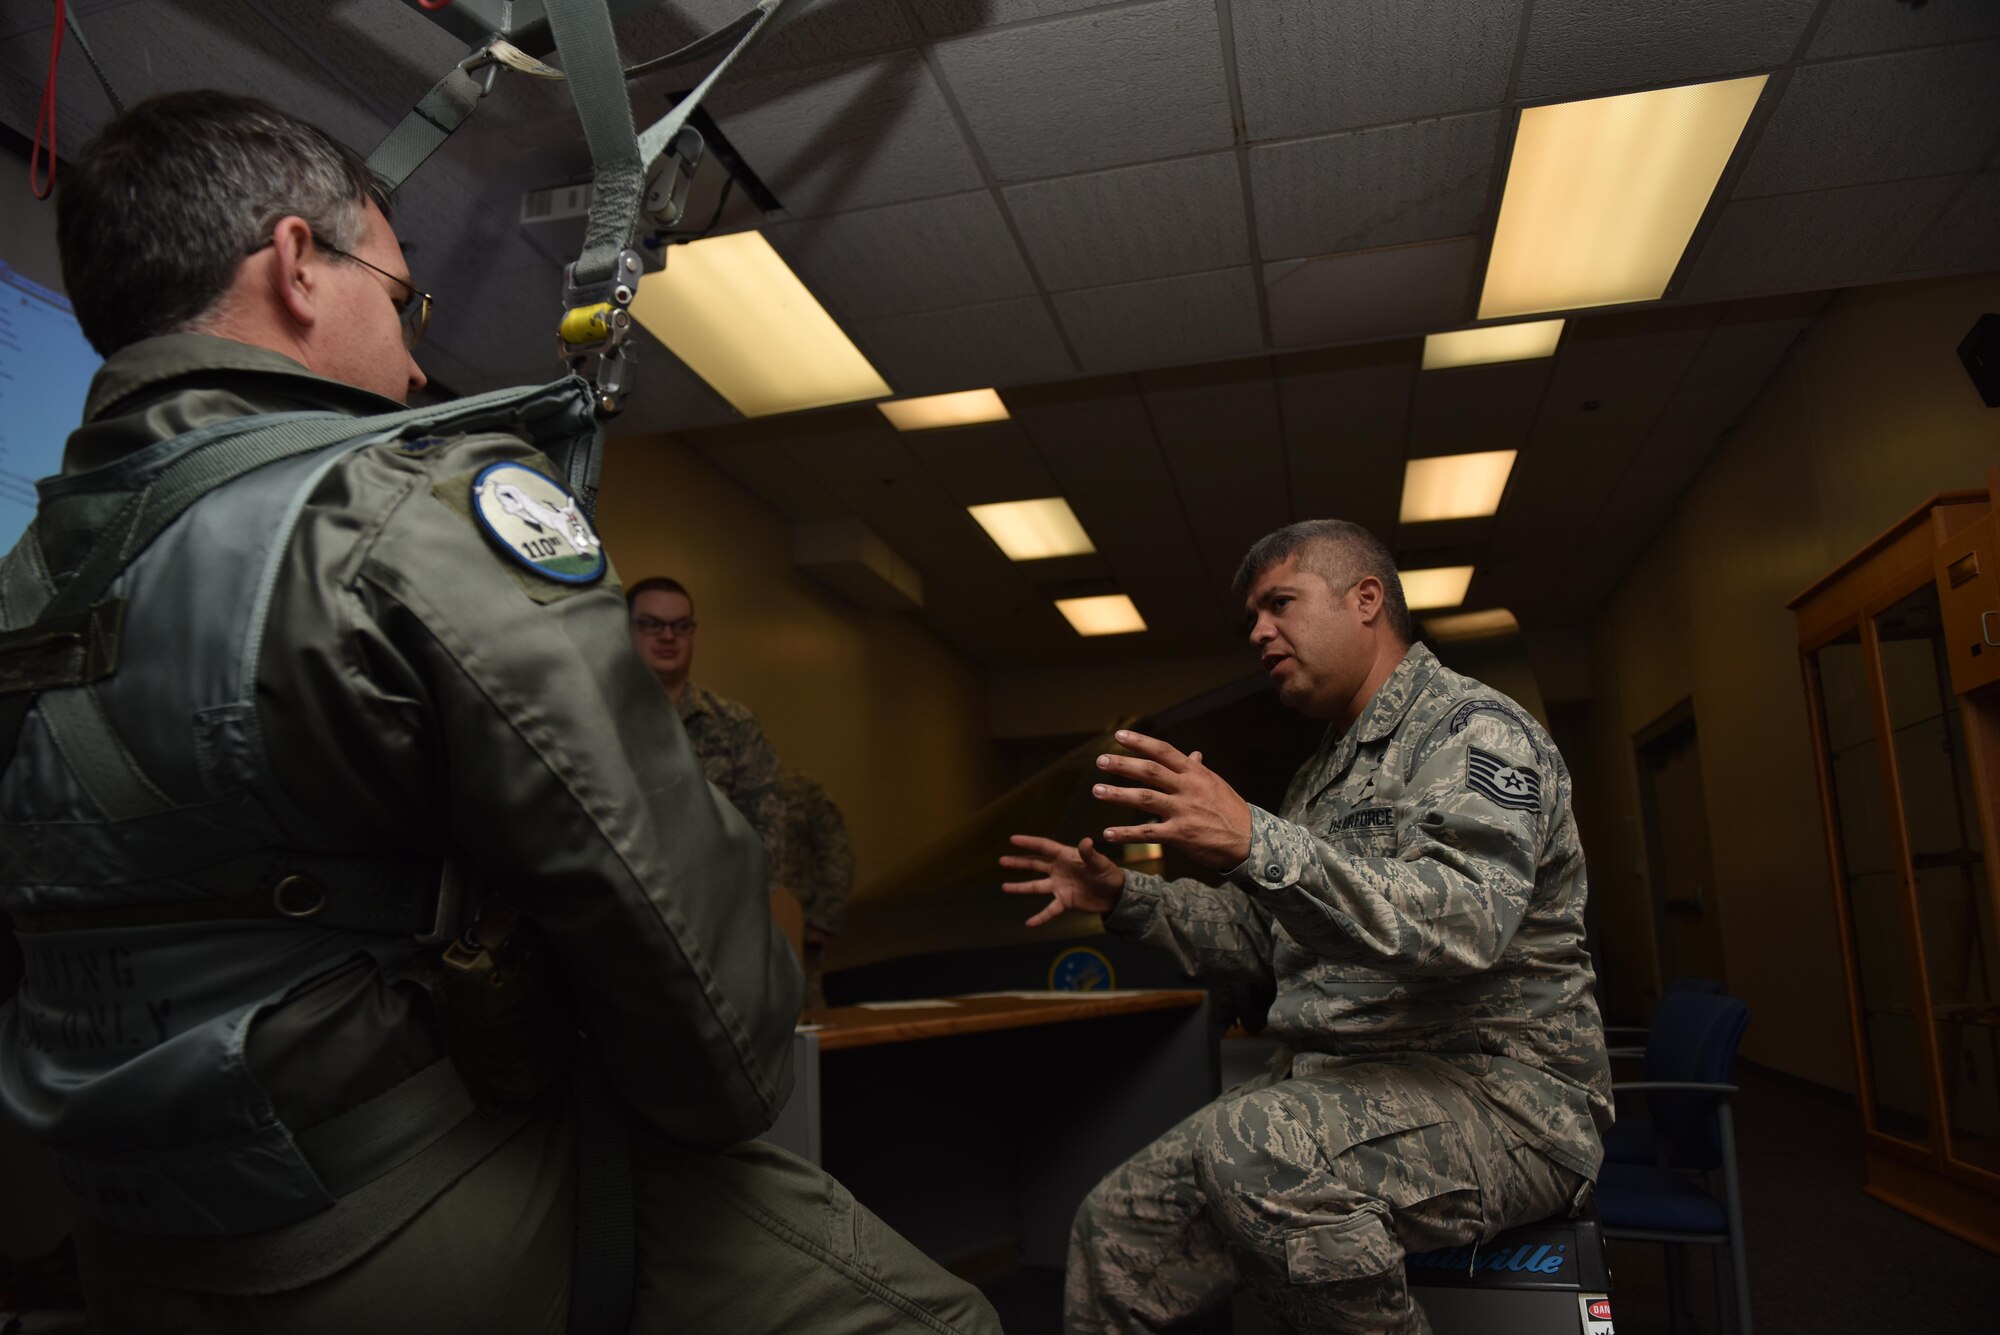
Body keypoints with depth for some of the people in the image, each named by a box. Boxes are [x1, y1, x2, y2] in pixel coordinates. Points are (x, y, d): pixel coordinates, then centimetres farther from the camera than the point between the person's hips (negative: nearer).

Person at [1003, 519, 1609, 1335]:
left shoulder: (1472, 727, -10)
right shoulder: (1324, 774, 18)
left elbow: (1468, 921, -29)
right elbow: (1264, 935, 23)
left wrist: (1255, 845, -39)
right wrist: (1124, 899, 11)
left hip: (1495, 1092, -8)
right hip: (1334, 1085, 8)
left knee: (1251, 1151, -34)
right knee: (1115, 1228, -4)